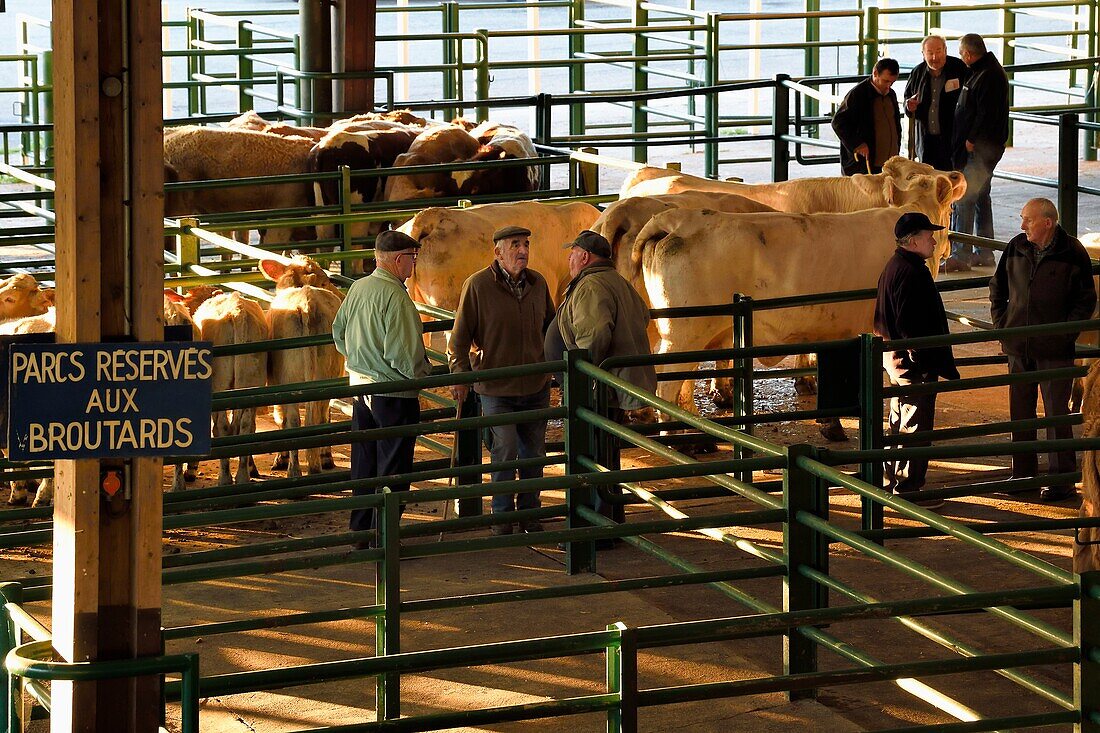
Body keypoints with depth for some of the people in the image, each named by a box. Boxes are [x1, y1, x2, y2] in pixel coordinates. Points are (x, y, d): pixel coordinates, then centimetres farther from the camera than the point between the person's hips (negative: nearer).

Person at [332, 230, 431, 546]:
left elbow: (338, 334, 17)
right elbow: (401, 352, -24)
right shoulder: (395, 297, -21)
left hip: (360, 386, 8)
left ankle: (361, 531, 25)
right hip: (394, 394, -8)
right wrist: (423, 373, -7)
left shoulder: (357, 289, 4)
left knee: (364, 465, 17)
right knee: (392, 471, 1)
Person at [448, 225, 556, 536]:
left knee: (534, 452, 11)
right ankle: (502, 516, 8)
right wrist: (459, 376, -15)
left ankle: (529, 513, 25)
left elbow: (550, 326, 19)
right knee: (505, 451, -7)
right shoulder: (477, 286, -10)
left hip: (536, 384, 5)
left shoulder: (537, 283, 4)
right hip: (496, 388, -5)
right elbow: (460, 336, -7)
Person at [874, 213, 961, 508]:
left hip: (895, 358, 11)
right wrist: (927, 363, -22)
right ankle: (908, 489, 1)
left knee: (900, 422, 20)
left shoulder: (894, 267, 12)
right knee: (914, 427, -3)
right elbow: (911, 325, -25)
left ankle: (893, 481, 28)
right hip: (914, 362, -11)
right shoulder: (912, 273, -21)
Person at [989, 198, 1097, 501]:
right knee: (1020, 411, 11)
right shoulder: (1016, 248, 3)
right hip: (1019, 345, 5)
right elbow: (997, 288, 16)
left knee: (1056, 413, -2)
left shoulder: (1072, 254, -9)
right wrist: (1001, 323, 7)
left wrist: (1065, 333, -11)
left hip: (1055, 349, -5)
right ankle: (1023, 473, 23)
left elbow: (1086, 300, -3)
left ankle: (1062, 479, 5)